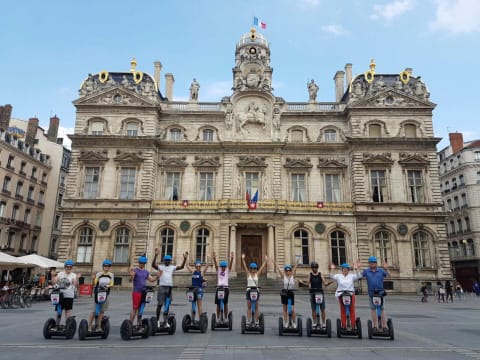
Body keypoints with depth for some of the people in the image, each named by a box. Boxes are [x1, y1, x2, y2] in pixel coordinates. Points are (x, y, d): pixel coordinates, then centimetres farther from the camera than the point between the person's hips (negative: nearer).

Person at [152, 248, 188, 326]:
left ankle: (165, 321, 20)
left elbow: (182, 267, 2)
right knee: (160, 304, 0)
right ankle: (157, 320, 11)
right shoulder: (160, 267, 0)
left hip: (170, 287, 4)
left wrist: (185, 259, -13)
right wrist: (156, 255, -31)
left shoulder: (172, 267, 11)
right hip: (162, 287, -4)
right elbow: (153, 265, -17)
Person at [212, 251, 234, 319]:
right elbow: (215, 264, -10)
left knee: (225, 304, 4)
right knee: (218, 304, 3)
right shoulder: (218, 270, 7)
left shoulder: (227, 271, 5)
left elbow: (230, 264, -11)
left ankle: (225, 318, 12)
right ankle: (218, 318, 12)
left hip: (225, 288, 0)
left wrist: (232, 258, -29)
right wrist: (214, 258, -28)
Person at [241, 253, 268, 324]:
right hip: (249, 291, -1)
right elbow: (245, 266, -6)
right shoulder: (248, 274, 3)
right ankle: (248, 321, 4)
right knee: (249, 307, 2)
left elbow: (262, 267, 3)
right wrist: (243, 259, -15)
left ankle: (256, 321, 9)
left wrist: (266, 260, -2)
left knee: (256, 307, 4)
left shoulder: (257, 274, 6)